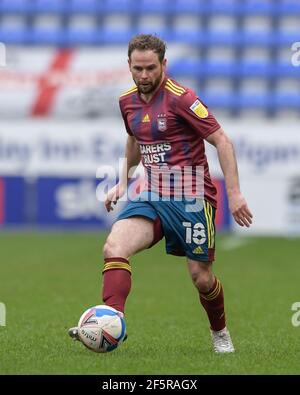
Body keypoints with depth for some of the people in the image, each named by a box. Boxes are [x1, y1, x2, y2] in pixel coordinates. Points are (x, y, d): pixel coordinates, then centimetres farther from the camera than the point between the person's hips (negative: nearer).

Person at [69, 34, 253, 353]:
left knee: (201, 277, 3)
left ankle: (220, 332, 32)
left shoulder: (180, 98, -14)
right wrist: (123, 181, 21)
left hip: (191, 199, -5)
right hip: (151, 197, 5)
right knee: (114, 248, -22)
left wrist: (234, 192, -17)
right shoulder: (128, 101, 7)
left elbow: (221, 141, -12)